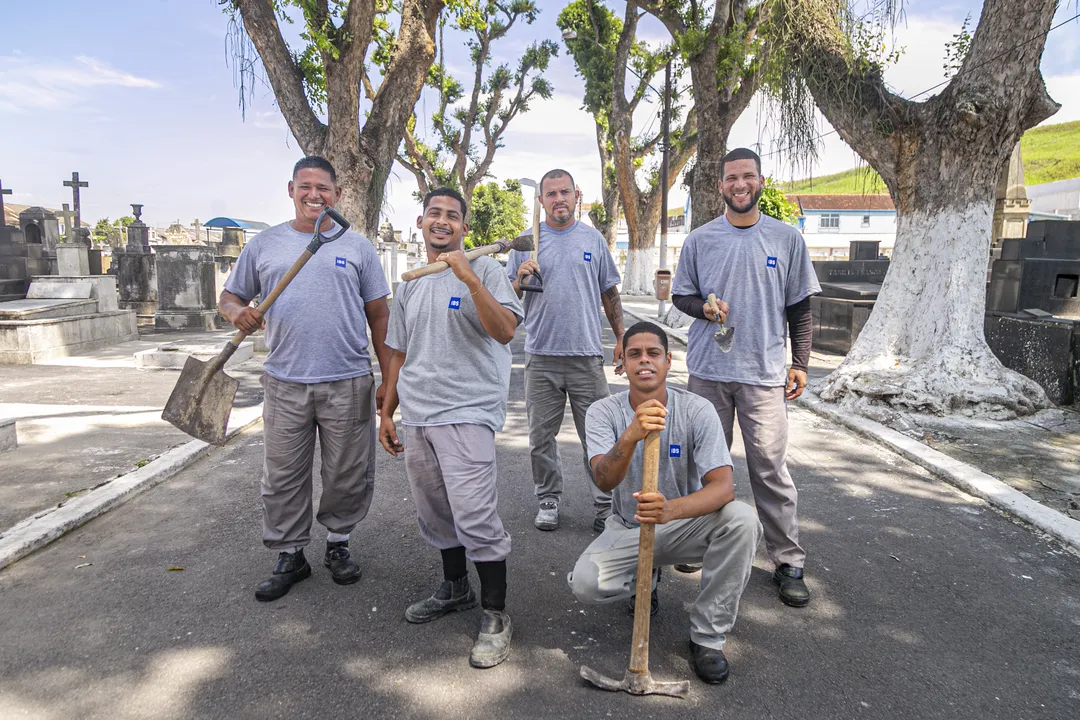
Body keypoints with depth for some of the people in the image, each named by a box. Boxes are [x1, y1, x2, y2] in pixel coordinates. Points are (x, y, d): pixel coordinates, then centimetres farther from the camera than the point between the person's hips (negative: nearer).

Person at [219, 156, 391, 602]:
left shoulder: (357, 247, 6)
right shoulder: (264, 244, 9)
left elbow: (379, 315, 6)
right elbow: (229, 297, 14)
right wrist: (236, 311, -12)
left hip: (348, 383, -1)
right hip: (285, 384, 1)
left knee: (348, 475, 9)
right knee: (283, 478, 8)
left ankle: (338, 543, 30)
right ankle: (289, 556, 25)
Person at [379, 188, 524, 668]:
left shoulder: (483, 269, -2)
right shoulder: (409, 286, 16)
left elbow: (505, 331, -17)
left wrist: (469, 278, -26)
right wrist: (386, 413, 18)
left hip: (466, 414, -7)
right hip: (416, 417, 7)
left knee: (475, 516, -10)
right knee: (434, 513, 16)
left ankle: (495, 616, 6)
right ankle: (455, 589, 36)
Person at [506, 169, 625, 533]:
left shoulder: (593, 239, 9)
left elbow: (610, 293, 14)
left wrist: (621, 339, 9)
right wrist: (520, 279, -14)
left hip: (587, 355, 0)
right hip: (541, 356, 0)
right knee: (541, 438, 9)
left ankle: (605, 505, 14)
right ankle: (548, 499, 24)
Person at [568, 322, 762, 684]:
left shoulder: (697, 410, -15)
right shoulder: (604, 412, -13)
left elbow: (723, 486, -26)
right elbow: (604, 481, -29)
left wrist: (670, 509, -46)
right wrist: (631, 435, -50)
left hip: (685, 525, 0)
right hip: (627, 529, 0)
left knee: (742, 518, -30)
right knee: (585, 582, -26)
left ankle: (708, 636, -11)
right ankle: (644, 577, 11)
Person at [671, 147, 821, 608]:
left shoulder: (787, 239, 6)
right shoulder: (700, 240, 6)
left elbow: (800, 308, 8)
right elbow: (680, 294, 11)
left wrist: (800, 363, 3)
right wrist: (703, 308, -11)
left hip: (765, 373, -1)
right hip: (708, 370, 1)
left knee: (771, 469, -3)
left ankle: (788, 564, 9)